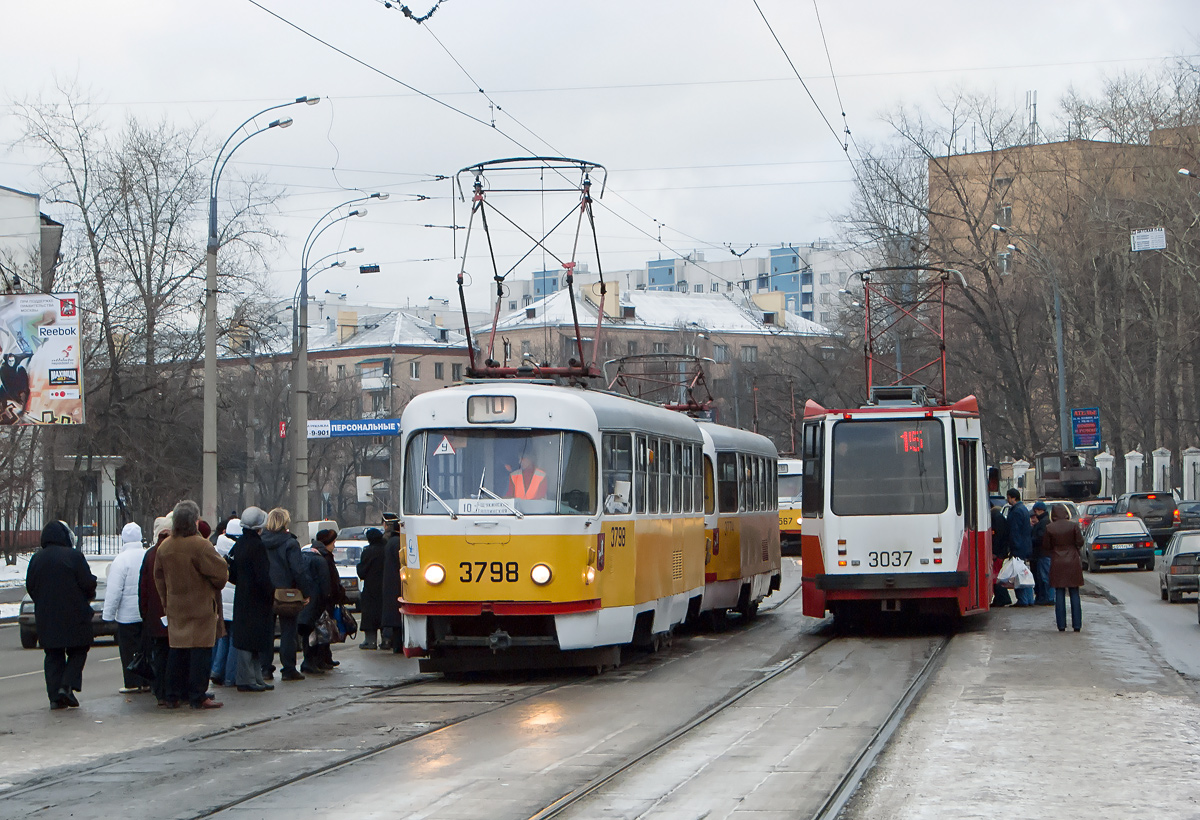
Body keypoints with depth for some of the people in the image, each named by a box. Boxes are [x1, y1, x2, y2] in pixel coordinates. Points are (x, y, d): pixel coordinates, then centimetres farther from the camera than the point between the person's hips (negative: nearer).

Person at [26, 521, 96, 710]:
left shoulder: (36, 559, 4)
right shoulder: (74, 556, -12)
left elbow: (30, 587, 10)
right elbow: (88, 583, -11)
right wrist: (88, 597, 11)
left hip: (46, 618, 4)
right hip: (74, 616, -4)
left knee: (53, 656, 9)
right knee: (78, 652, 9)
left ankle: (55, 696, 4)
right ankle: (67, 685, -9)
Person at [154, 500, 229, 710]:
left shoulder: (164, 547, 4)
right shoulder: (200, 545, -17)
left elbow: (159, 577, 12)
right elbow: (220, 573, -15)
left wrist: (166, 602, 21)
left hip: (175, 608, 6)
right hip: (201, 607, -6)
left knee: (176, 651, 11)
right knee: (200, 650, -1)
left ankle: (173, 696, 14)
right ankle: (198, 697, 0)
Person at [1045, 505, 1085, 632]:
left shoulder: (1049, 528, -6)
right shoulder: (1073, 525, -7)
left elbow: (1045, 546, 1)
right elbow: (1080, 542, -4)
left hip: (1057, 563, 0)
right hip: (1073, 563, 0)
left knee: (1059, 594, 4)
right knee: (1074, 593, 7)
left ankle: (1061, 625, 2)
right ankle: (1077, 625, 5)